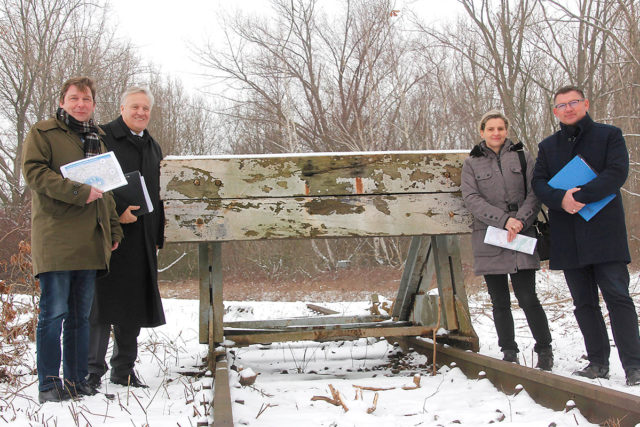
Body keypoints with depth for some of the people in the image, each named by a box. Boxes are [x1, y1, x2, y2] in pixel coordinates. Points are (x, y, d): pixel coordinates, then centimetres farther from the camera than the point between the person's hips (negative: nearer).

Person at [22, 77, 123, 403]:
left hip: (90, 240, 6)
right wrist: (78, 192, -18)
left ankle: (77, 381, 15)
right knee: (54, 312, -6)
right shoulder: (42, 133, 3)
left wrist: (113, 229, 18)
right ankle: (49, 384, 1)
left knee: (81, 314, 8)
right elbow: (34, 171, -11)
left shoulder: (96, 139, 22)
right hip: (55, 238, -6)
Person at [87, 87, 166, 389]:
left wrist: (158, 236, 17)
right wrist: (117, 211, -19)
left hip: (141, 241, 7)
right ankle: (93, 372, 1)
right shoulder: (103, 138, 0)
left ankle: (124, 370, 18)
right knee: (102, 302, -6)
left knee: (134, 306, 9)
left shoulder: (153, 147, 22)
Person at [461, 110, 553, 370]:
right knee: (500, 302, 4)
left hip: (521, 239, -1)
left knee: (527, 298, -6)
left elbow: (535, 194, 3)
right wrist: (504, 220, -15)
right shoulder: (471, 164, 8)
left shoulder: (523, 158, 10)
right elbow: (472, 199, -3)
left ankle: (544, 350, 8)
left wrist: (520, 220, -14)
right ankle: (509, 352, 15)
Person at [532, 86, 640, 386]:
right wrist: (561, 199, -17)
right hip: (568, 237, 4)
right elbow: (539, 183, 4)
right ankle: (598, 363, 16)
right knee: (584, 303, 8)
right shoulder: (548, 146, 16)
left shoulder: (609, 136, 5)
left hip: (605, 231, -4)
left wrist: (580, 196, -20)